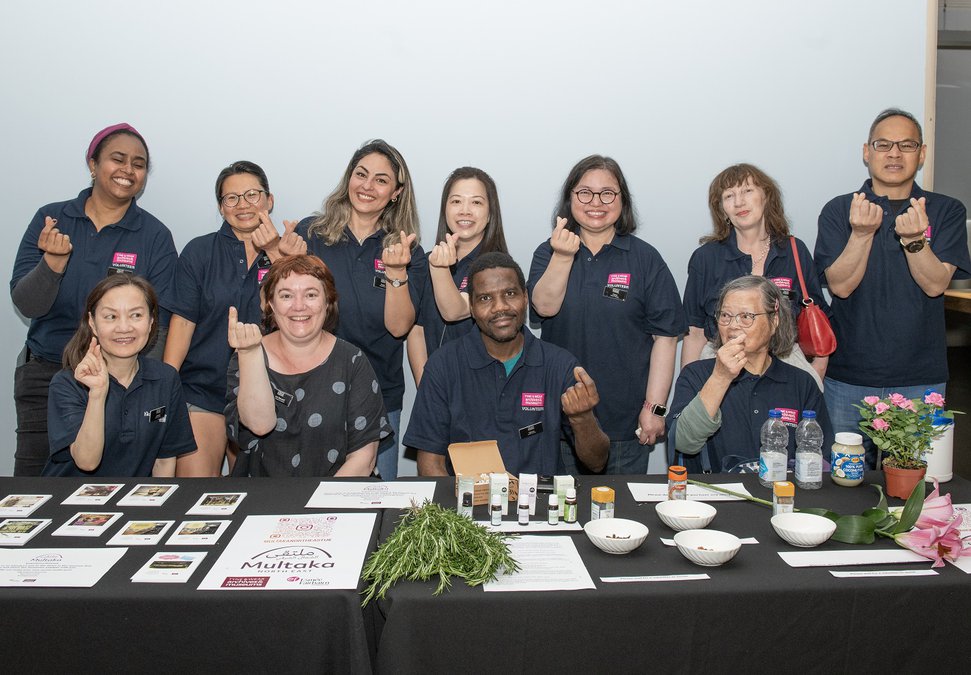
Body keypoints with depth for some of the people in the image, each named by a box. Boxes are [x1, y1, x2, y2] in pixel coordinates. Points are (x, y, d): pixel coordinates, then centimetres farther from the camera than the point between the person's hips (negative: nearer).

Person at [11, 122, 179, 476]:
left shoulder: (155, 237, -2)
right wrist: (54, 261, -22)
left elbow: (157, 321, -4)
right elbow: (26, 304, -4)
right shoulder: (50, 219, 3)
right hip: (44, 377, 2)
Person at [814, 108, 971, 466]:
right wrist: (863, 232, -22)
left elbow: (935, 284, -7)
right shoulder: (839, 211, 2)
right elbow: (841, 285, -8)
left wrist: (913, 238, -24)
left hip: (920, 379, 1)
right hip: (849, 378, 0)